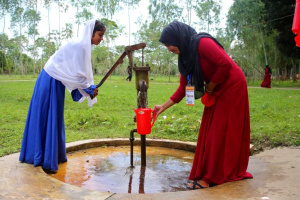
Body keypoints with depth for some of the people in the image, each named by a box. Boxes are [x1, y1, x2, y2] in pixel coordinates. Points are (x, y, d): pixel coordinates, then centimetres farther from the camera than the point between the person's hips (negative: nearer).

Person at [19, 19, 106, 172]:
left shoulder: (84, 46, 10)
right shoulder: (80, 46, -20)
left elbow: (81, 72, 13)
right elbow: (76, 75, -21)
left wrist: (89, 89, 4)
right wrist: (90, 89, -9)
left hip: (55, 81, 10)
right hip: (51, 82, -10)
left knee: (54, 119, 15)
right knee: (48, 119, -2)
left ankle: (54, 156, 28)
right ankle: (46, 160, 8)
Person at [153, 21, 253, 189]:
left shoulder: (202, 43, -21)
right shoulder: (185, 56, 5)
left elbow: (225, 64, -27)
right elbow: (183, 87, 6)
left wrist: (210, 87, -14)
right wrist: (164, 107, 3)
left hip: (232, 87, -9)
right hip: (217, 92, 9)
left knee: (220, 132, -3)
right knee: (212, 130, 10)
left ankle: (211, 177, 7)